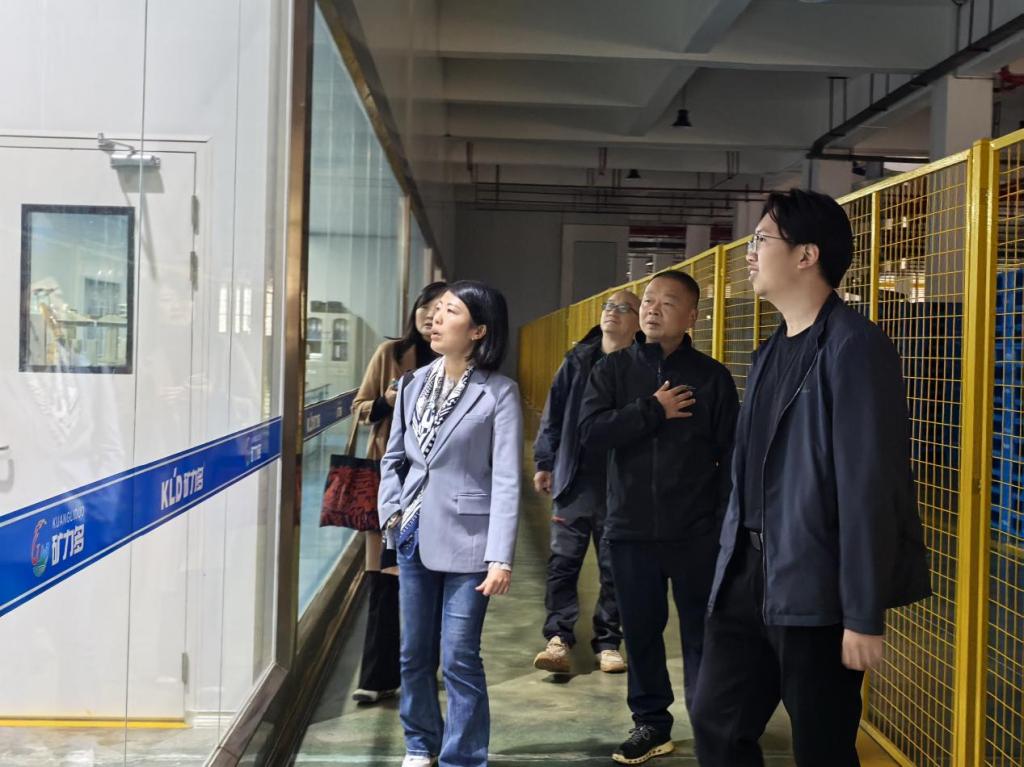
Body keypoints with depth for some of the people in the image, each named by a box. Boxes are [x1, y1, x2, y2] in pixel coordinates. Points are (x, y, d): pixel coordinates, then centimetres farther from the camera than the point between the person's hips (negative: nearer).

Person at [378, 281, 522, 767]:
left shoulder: (499, 393, -9)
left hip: (465, 540, -5)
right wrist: (391, 515, 1)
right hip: (414, 537, 5)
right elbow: (393, 458, 15)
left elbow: (507, 480, -13)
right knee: (414, 653, 15)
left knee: (459, 659, -1)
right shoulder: (414, 385, 6)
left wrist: (501, 557, -19)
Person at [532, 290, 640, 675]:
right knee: (563, 561, 1)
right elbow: (554, 414, 10)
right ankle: (558, 639, 8)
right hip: (574, 481, 2)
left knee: (615, 568, 7)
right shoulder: (577, 361, 6)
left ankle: (608, 643, 18)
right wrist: (544, 463, 7)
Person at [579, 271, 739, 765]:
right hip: (631, 529, 2)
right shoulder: (612, 370, 4)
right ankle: (651, 723, 26)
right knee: (641, 630, 11)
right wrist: (654, 411, -14)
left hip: (696, 533, -2)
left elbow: (731, 457, 0)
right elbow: (590, 432, -10)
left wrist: (726, 528, -4)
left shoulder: (712, 377, 0)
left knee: (702, 633, 5)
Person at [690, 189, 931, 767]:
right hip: (750, 577, 8)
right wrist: (732, 567, 14)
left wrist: (865, 614, -19)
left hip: (816, 589, -8)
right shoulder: (773, 350, 13)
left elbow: (868, 486, -19)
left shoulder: (853, 345, -14)